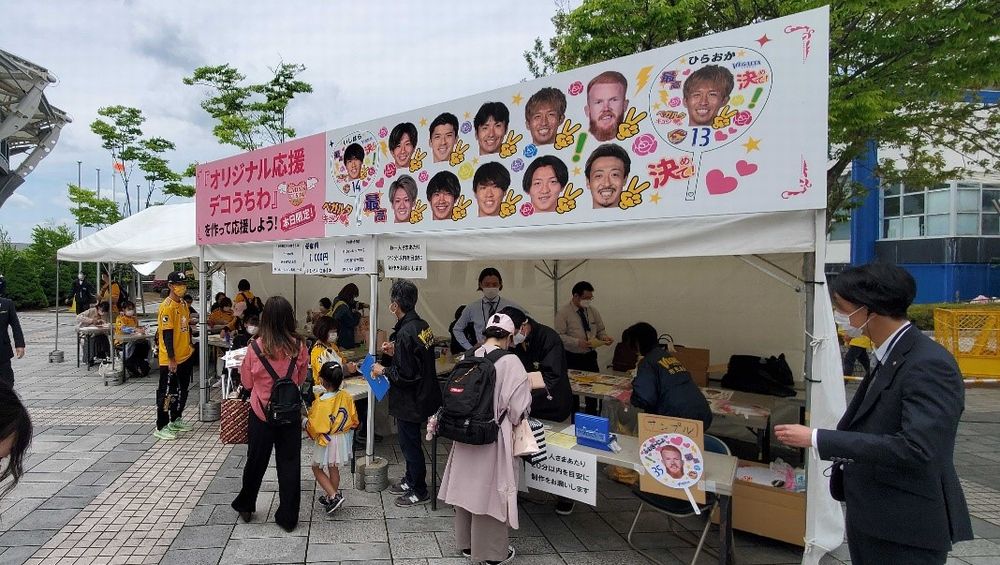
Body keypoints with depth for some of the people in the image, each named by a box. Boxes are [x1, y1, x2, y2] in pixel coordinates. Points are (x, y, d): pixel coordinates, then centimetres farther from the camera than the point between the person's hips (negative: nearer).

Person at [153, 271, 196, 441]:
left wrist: (190, 346, 15)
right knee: (167, 392, 0)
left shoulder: (183, 304, 9)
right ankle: (161, 427, 9)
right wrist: (171, 359, -21)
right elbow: (167, 335, -21)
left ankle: (176, 419, 33)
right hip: (171, 360, -9)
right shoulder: (167, 306, -18)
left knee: (182, 390, 19)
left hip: (186, 356, 9)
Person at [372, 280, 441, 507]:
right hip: (422, 393, 9)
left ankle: (419, 492, 21)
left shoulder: (405, 333, -26)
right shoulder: (422, 325, 2)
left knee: (410, 443, 6)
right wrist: (394, 351, 8)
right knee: (410, 441, 23)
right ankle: (410, 480, 39)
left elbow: (405, 375, -26)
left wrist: (383, 371, -11)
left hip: (410, 400, -9)